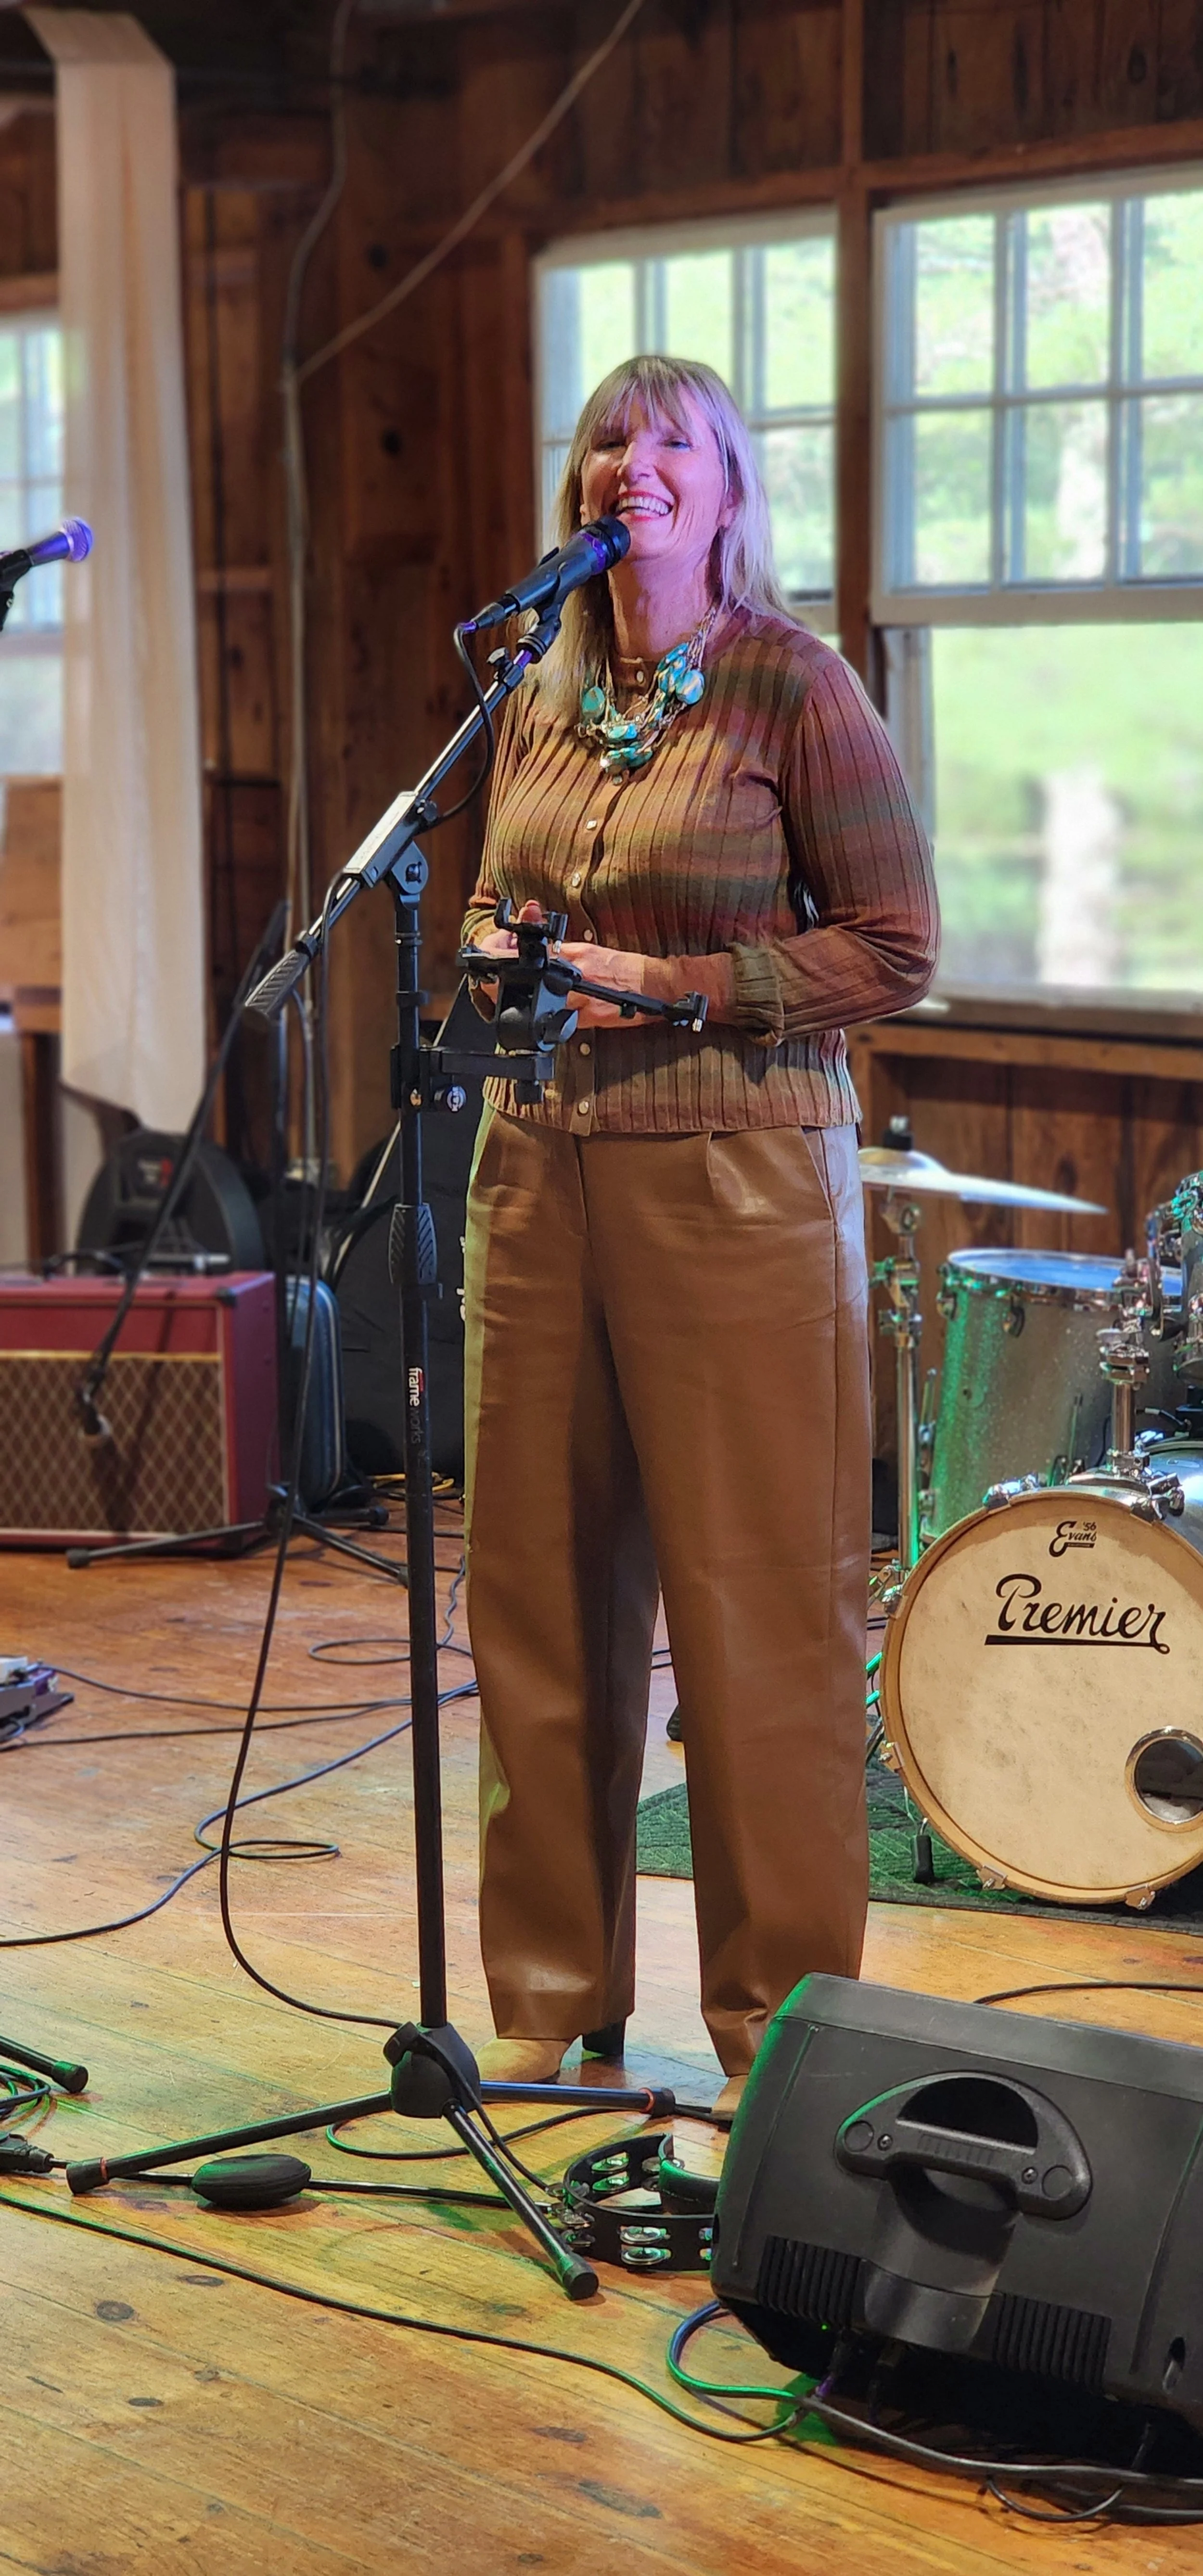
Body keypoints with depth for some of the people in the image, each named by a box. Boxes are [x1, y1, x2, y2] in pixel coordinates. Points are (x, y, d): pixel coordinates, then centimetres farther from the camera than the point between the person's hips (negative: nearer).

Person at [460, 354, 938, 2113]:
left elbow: (896, 948, -7)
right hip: (542, 1165, 6)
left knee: (758, 1606, -2)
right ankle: (553, 1991, 23)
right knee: (538, 1588, 9)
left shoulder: (793, 685, -5)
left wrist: (665, 986, -14)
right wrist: (500, 958, 2)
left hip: (736, 1177, -6)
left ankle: (782, 2018, 10)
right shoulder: (542, 701, 12)